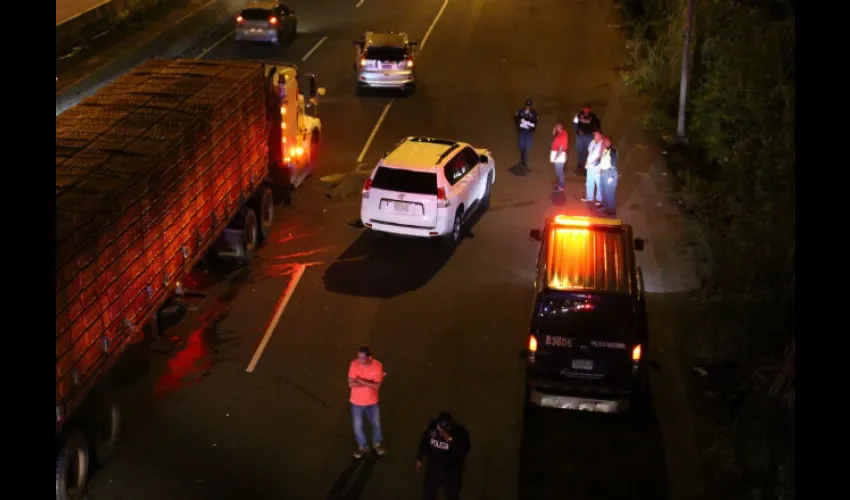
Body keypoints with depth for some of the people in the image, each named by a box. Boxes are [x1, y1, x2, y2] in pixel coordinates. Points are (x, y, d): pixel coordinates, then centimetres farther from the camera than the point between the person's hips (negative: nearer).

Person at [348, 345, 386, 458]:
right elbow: (351, 384, -23)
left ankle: (377, 444, 45)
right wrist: (370, 383, -27)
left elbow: (376, 386, -24)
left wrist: (362, 381, -31)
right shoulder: (354, 364, -21)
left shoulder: (377, 366, -20)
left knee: (376, 424, 18)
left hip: (372, 402, 0)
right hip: (357, 402, 0)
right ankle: (362, 447, 37)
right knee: (358, 426, 12)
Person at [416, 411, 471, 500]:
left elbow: (464, 451, -35)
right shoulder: (432, 427, -14)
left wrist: (451, 439, -44)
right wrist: (419, 459, 12)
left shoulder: (460, 432, -24)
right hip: (432, 469, 3)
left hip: (451, 472, -3)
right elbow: (424, 443, 3)